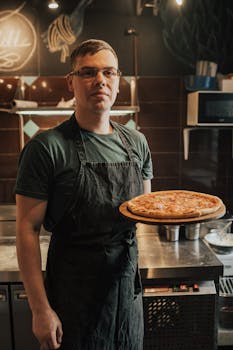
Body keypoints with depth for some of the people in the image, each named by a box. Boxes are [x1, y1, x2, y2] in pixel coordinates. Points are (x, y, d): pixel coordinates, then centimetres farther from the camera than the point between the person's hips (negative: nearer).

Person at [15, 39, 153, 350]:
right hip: (73, 293, -4)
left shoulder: (137, 142, 2)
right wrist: (40, 310, -15)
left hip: (127, 287, 5)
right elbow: (27, 230, -14)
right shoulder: (46, 147, -15)